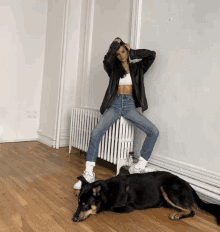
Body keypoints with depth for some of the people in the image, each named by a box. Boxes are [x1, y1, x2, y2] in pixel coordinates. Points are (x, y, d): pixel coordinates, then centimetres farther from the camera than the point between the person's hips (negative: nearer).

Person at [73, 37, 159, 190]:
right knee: (96, 133, -23)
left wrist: (133, 52, 8)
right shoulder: (114, 68, 9)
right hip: (115, 104, -1)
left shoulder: (137, 67, 13)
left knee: (154, 132, -16)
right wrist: (115, 44, 0)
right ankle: (89, 174, -14)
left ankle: (139, 167, -3)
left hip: (130, 105, 2)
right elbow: (107, 60, -14)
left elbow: (152, 55, 0)